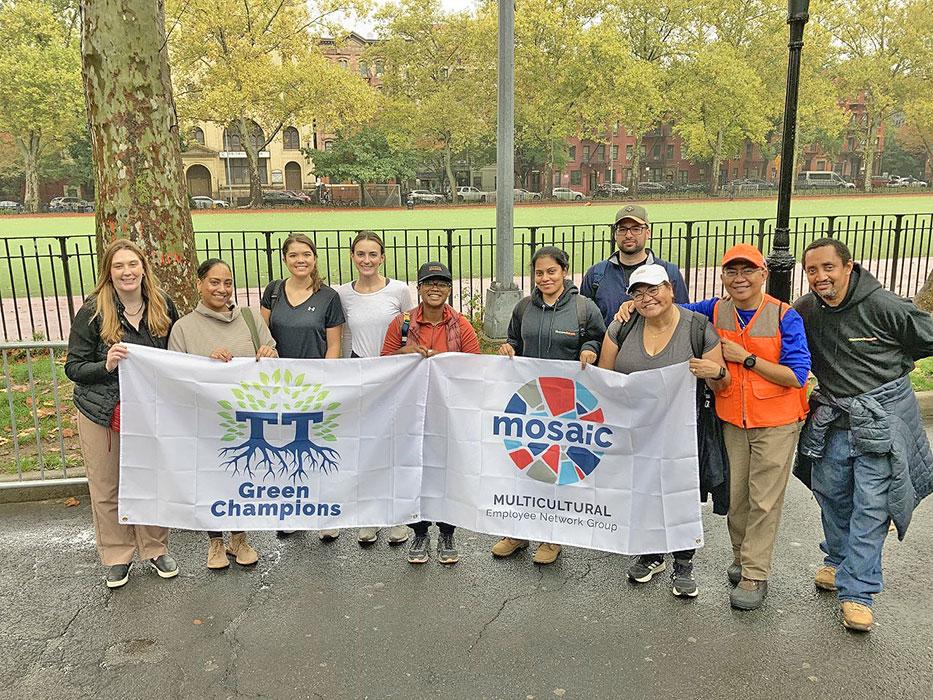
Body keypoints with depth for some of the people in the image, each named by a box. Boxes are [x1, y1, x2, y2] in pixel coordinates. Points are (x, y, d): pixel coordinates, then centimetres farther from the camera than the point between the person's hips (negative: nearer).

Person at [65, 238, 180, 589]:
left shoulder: (163, 306, -3)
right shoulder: (92, 312, -11)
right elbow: (73, 368, -6)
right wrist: (106, 365, -25)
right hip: (103, 413, -2)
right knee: (106, 488, 8)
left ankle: (156, 549, 30)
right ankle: (117, 556, 26)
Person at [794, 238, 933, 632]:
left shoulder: (882, 305, -16)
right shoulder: (804, 311, -3)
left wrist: (888, 364, 5)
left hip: (880, 418, -4)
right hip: (833, 418, 5)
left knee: (870, 505, -2)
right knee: (830, 492, 17)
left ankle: (856, 590, 6)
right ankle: (837, 558, 40)